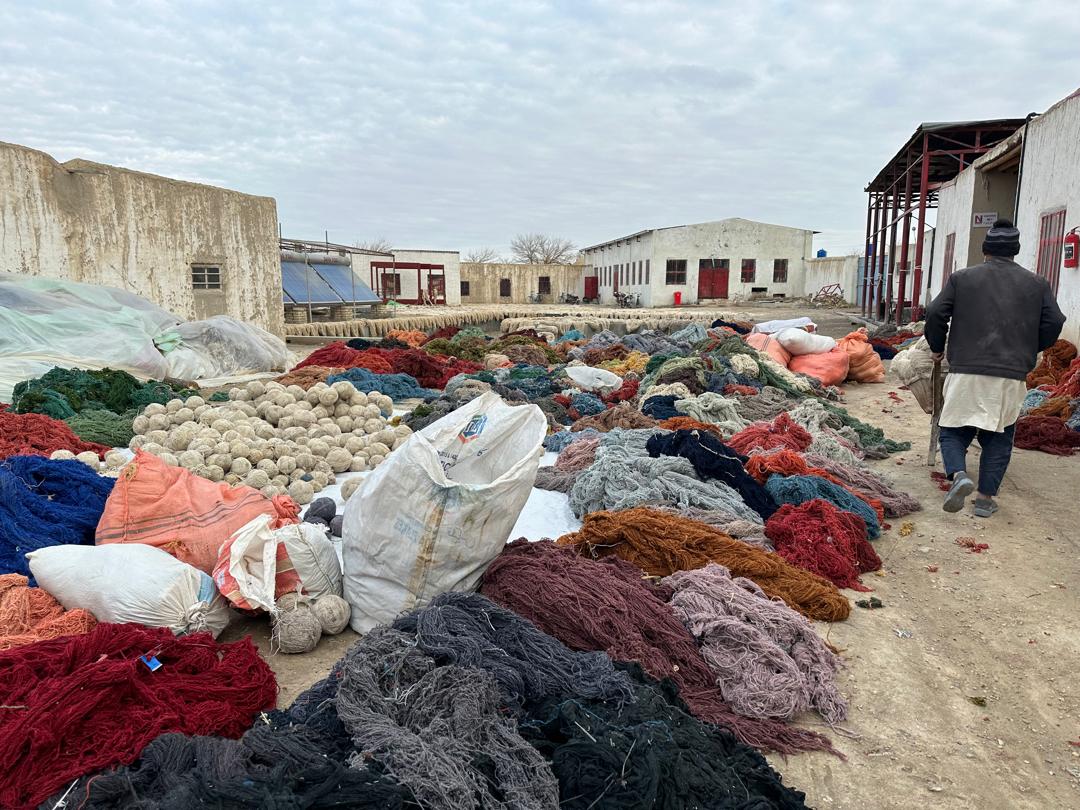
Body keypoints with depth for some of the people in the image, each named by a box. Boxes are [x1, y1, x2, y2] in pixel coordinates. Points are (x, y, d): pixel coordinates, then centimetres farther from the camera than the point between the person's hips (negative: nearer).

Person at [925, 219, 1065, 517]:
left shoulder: (961, 278, 5)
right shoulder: (1037, 283, 10)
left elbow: (935, 314, -1)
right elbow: (1053, 324, 5)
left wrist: (937, 348, 14)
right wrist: (1026, 350, 21)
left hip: (966, 372, -1)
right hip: (1012, 375, 2)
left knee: (953, 430, 10)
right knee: (999, 438, 13)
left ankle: (958, 474, -16)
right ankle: (985, 498, 12)